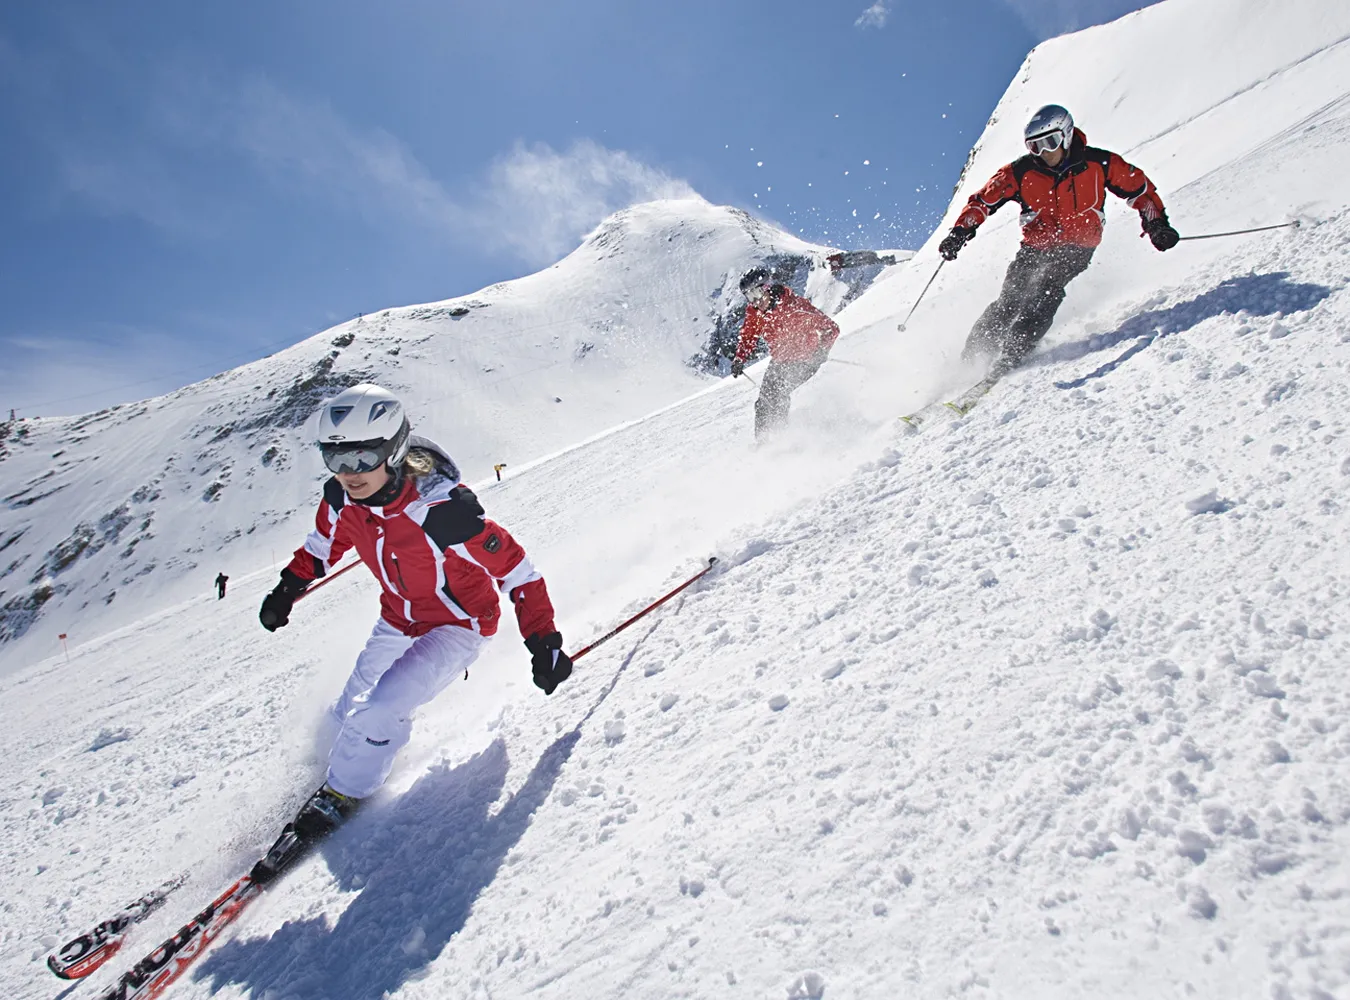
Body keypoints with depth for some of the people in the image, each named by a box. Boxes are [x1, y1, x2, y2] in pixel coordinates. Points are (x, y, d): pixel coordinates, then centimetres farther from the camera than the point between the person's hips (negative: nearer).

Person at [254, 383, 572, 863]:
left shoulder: (439, 509, -37)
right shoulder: (341, 498, -17)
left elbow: (514, 567, -28)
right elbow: (324, 544, 9)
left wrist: (543, 641, -26)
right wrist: (287, 590, 13)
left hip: (458, 625, -6)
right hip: (397, 621, 7)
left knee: (375, 715, -18)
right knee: (350, 713, 16)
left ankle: (343, 793, 11)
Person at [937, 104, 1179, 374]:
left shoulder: (1099, 163, -7)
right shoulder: (1021, 172, -8)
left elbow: (1139, 187, 5)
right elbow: (984, 199, -3)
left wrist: (1156, 224, -2)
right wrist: (961, 231, -17)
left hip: (1077, 247, -2)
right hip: (1034, 247, 2)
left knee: (1047, 290, -28)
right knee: (1010, 300, -7)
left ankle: (1014, 352, -33)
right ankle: (973, 356, 1)